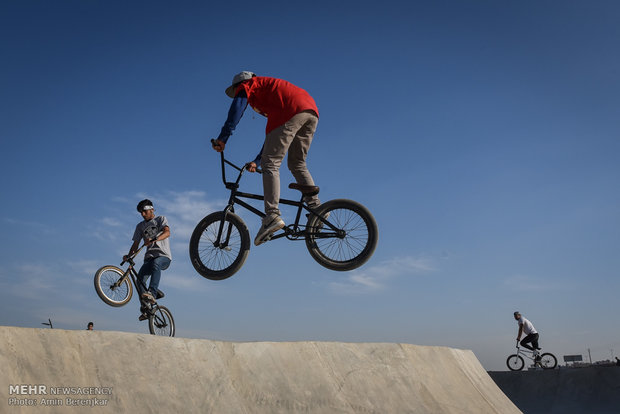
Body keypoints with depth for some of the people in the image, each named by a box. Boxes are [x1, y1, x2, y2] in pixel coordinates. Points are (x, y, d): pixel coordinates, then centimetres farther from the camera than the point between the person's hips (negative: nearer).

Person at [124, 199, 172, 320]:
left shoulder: (161, 219, 8)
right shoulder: (140, 226, 21)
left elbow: (167, 232, -12)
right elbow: (136, 244, 16)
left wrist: (153, 239, -32)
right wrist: (129, 256, -5)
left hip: (164, 256, -4)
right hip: (149, 257, 4)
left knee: (155, 263, -39)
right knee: (140, 277, -21)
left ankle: (152, 293, -49)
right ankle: (145, 309, -16)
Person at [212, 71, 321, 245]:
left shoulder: (249, 84, 22)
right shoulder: (269, 90, 43)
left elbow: (237, 107, 0)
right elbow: (273, 136, 40)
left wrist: (222, 138, -4)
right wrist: (257, 161, 38)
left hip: (291, 111, -8)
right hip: (311, 111, 8)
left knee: (271, 165, -10)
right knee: (297, 163, 18)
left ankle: (272, 215, -22)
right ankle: (316, 206, 4)